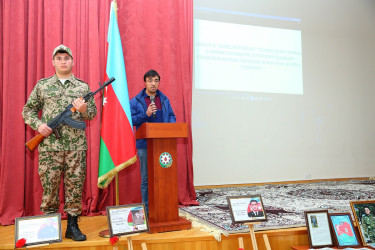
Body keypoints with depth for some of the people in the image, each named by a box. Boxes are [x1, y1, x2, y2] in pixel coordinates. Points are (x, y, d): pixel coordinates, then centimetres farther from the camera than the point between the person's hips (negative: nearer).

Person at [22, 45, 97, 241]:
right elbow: (28, 110, 12)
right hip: (49, 145, 0)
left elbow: (93, 113, 10)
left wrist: (84, 109, -12)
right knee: (49, 185, 3)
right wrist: (38, 125, -7)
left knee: (75, 186, 4)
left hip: (77, 146, 1)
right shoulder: (42, 85, 10)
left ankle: (72, 226, 17)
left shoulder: (83, 87, 11)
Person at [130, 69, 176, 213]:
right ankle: (147, 209, 13)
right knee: (146, 177, 2)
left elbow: (172, 116, 16)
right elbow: (131, 120, -3)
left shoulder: (164, 99, 15)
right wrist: (146, 114, -15)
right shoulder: (136, 101, 4)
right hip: (145, 144, -3)